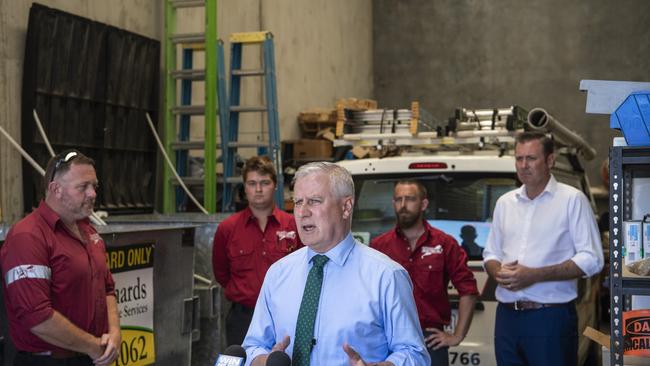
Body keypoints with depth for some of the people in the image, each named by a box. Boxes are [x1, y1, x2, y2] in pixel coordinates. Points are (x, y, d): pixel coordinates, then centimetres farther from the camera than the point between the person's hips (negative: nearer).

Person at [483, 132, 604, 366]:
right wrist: (498, 272, -4)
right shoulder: (505, 202, 14)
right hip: (507, 316, 5)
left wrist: (534, 275, -15)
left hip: (551, 317, -5)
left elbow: (591, 260, -9)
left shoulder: (572, 200, -3)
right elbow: (491, 254, 20)